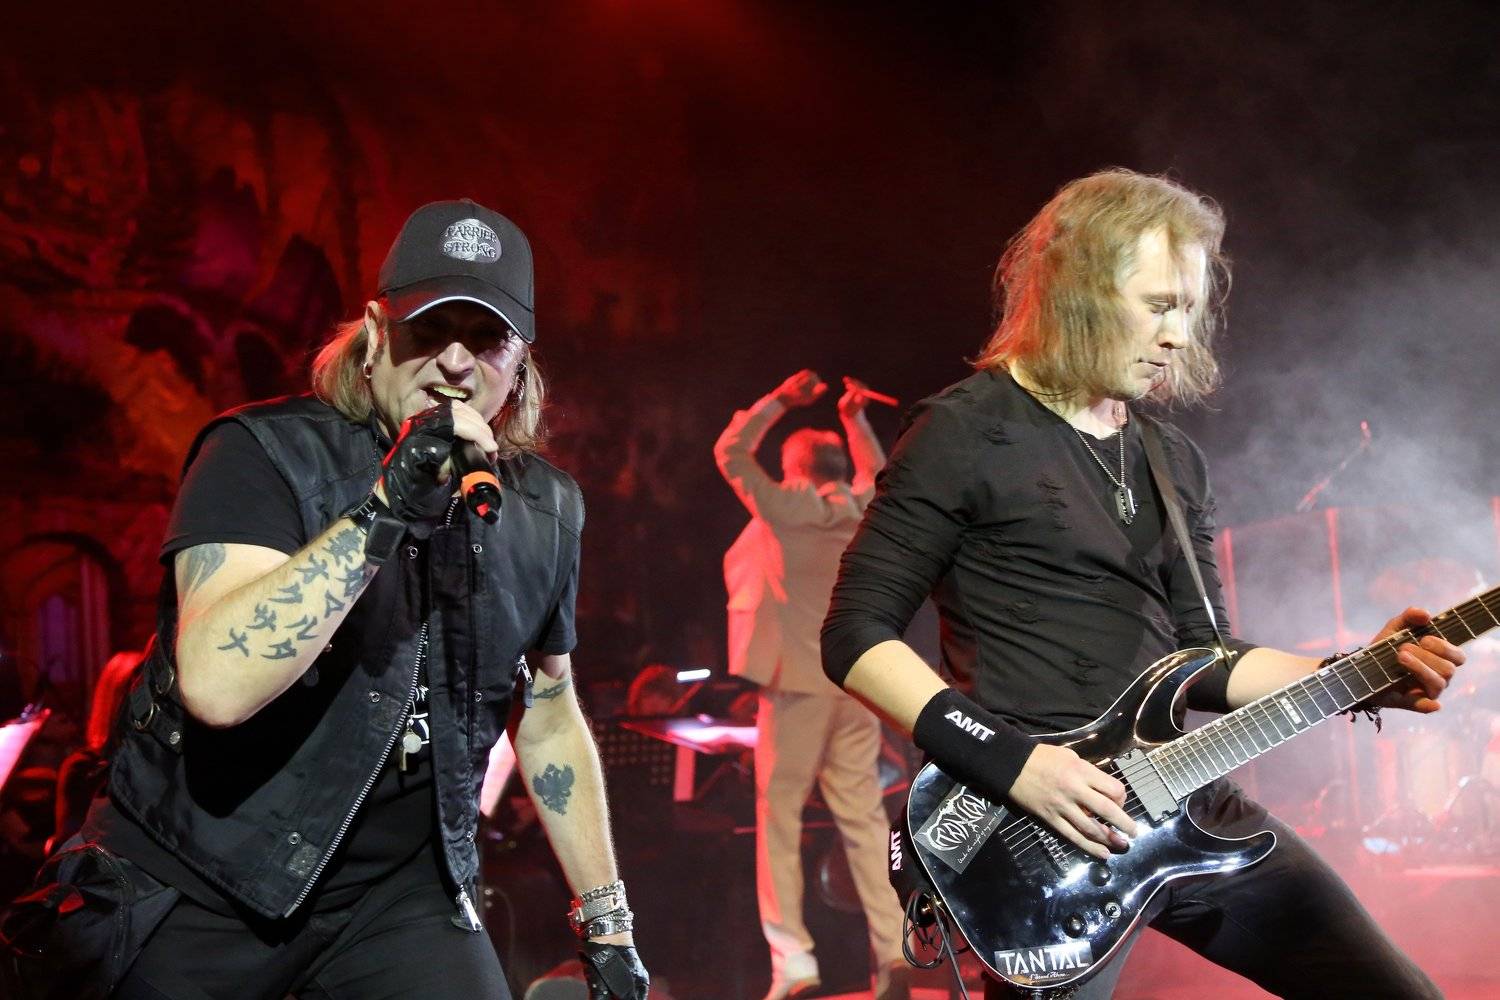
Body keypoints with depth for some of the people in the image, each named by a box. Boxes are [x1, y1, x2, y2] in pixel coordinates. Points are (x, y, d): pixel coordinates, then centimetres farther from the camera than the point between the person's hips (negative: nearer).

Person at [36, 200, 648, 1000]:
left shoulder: (544, 509, 0)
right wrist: (384, 513, -36)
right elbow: (216, 682, -32)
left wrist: (607, 925, 12)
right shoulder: (264, 452, -16)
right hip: (195, 884, -3)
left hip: (400, 894, 4)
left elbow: (550, 719, 12)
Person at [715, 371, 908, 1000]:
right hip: (858, 686, 5)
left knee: (779, 819, 1)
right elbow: (876, 472, 33)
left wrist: (780, 402, 10)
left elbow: (730, 452, 6)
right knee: (864, 819, 7)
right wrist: (856, 419, 30)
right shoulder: (868, 511, 9)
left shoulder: (787, 510, -5)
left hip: (798, 683, -5)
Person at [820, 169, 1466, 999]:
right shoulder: (967, 433, -6)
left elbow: (1201, 657, 17)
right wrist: (1009, 761, -19)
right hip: (1046, 830, -7)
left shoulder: (1174, 461, 15)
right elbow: (856, 635, -10)